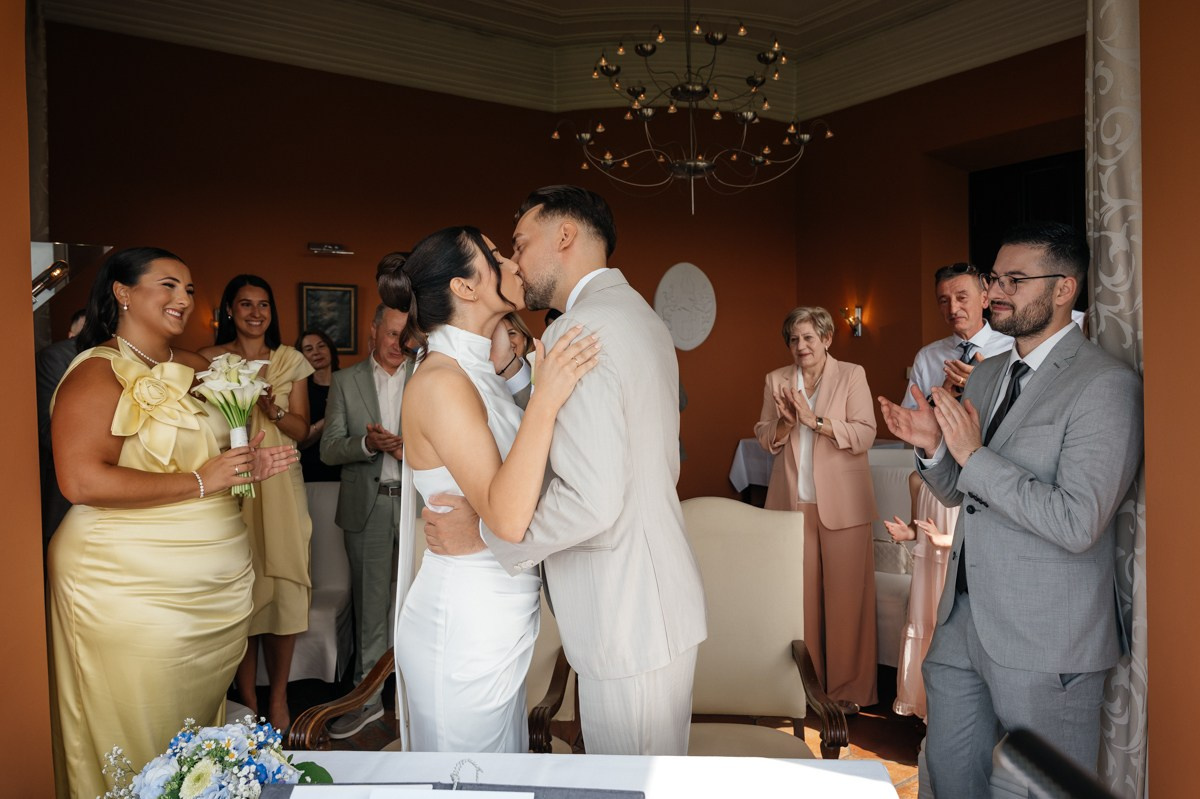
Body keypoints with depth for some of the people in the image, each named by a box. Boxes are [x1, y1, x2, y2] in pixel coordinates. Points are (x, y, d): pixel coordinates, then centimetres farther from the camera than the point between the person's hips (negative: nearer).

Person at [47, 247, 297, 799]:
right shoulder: (98, 372, -10)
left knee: (203, 719, 17)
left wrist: (248, 465, 4)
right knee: (139, 739, 4)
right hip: (133, 587, -7)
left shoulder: (196, 369, 11)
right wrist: (198, 482, -19)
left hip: (216, 583, 7)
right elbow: (81, 481, -22)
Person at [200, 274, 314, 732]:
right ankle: (247, 700, 12)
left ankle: (278, 698, 12)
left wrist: (274, 411, -12)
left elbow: (301, 429, 7)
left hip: (279, 484, 1)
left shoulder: (291, 361, 9)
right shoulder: (209, 361, 5)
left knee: (283, 586, -1)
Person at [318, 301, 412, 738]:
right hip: (367, 505, 1)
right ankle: (368, 697, 19)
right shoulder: (345, 381, 8)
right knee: (369, 601, 8)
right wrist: (367, 443, -16)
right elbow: (329, 449, 3)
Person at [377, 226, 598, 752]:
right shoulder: (440, 382, -21)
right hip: (465, 624, -9)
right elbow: (508, 518, -29)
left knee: (505, 749, 24)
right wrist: (545, 400, -32)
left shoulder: (480, 374, 7)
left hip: (499, 620, 9)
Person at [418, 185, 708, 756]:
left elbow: (591, 500, -27)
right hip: (660, 600, 10)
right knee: (661, 758, 23)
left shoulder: (579, 330, -20)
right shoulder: (638, 314, 12)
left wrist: (483, 533, -12)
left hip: (629, 621, -10)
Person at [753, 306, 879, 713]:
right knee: (799, 595, 4)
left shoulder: (852, 375, 1)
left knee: (846, 596, 1)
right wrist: (784, 422, -11)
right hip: (793, 502, 3)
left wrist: (815, 420, -18)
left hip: (841, 504, -2)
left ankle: (848, 687, 15)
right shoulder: (776, 380, 11)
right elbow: (764, 439, 9)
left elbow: (864, 435, -9)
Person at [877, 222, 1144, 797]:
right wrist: (932, 446, -4)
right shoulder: (986, 374, 10)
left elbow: (1077, 523, -23)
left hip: (1045, 642, -7)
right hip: (963, 618, 8)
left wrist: (974, 454, -20)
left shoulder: (1106, 385, -15)